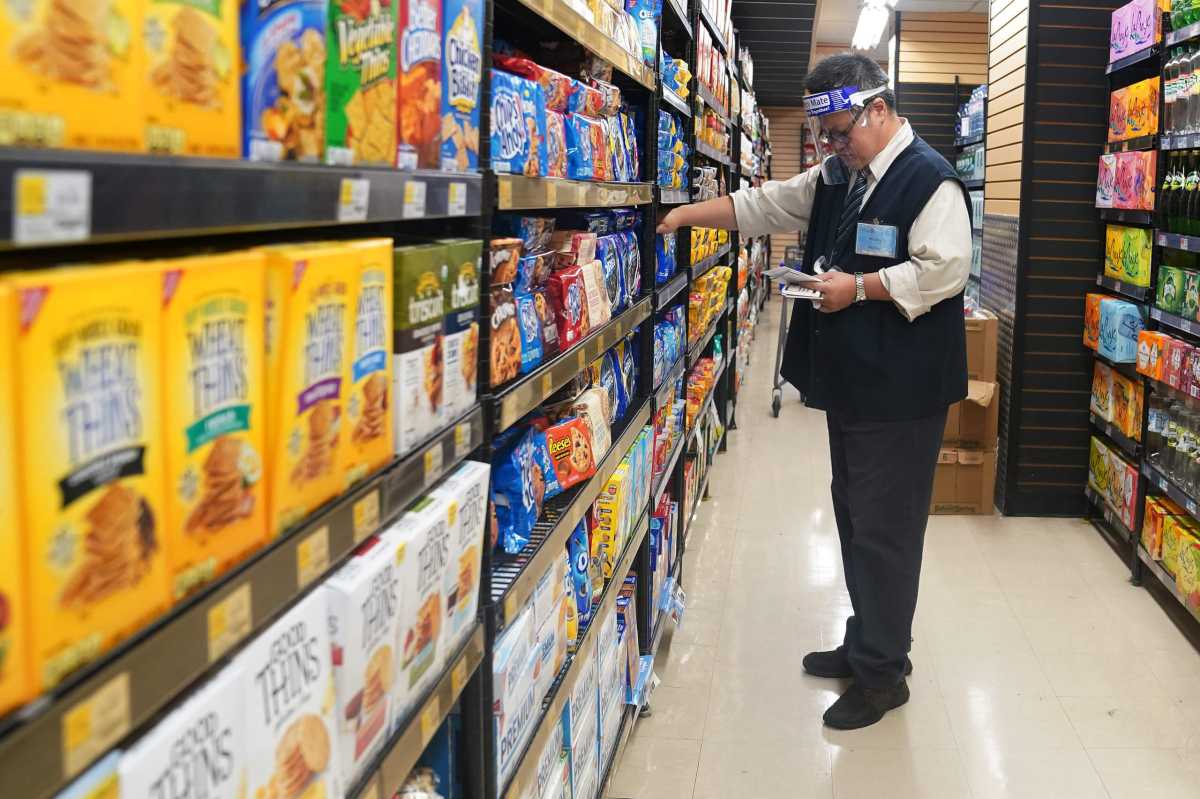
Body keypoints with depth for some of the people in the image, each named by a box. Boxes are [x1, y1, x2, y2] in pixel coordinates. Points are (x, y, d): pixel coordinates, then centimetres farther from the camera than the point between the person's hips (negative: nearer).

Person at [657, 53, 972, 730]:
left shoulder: (929, 180, -14)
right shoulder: (837, 178, 14)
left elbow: (944, 270, -23)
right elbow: (763, 206, 18)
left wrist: (859, 286, -20)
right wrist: (688, 214, 11)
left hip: (900, 393, -9)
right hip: (850, 382, 9)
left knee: (883, 530, -2)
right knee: (855, 519, 17)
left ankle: (883, 673, 10)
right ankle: (865, 643, 32)